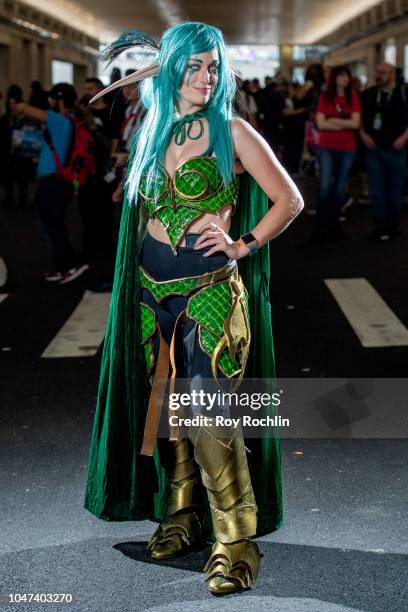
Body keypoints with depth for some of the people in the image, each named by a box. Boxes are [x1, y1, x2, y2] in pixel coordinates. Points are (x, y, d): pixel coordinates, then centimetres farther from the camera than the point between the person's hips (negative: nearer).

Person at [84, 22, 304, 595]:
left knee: (208, 417, -12)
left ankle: (236, 540, -2)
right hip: (154, 294, 5)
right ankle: (181, 514, 27)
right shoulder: (152, 133, 12)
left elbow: (290, 200, -1)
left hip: (210, 293, -5)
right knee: (167, 409, 11)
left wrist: (243, 245, -6)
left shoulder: (232, 132, -3)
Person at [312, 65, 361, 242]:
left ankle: (334, 225, 18)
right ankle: (320, 227, -7)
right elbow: (321, 124, -8)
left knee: (339, 188, 9)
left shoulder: (353, 98, 4)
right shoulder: (324, 97, 0)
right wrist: (345, 124, -7)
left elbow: (355, 123, -5)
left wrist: (333, 121, -10)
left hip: (347, 148, 3)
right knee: (325, 186, -12)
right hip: (326, 147, -2)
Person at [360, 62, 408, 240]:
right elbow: (358, 117, 12)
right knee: (377, 190, 2)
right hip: (373, 149, 2)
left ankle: (393, 225, 18)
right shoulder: (368, 94, 5)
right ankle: (380, 227, 8)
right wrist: (363, 134, -2)